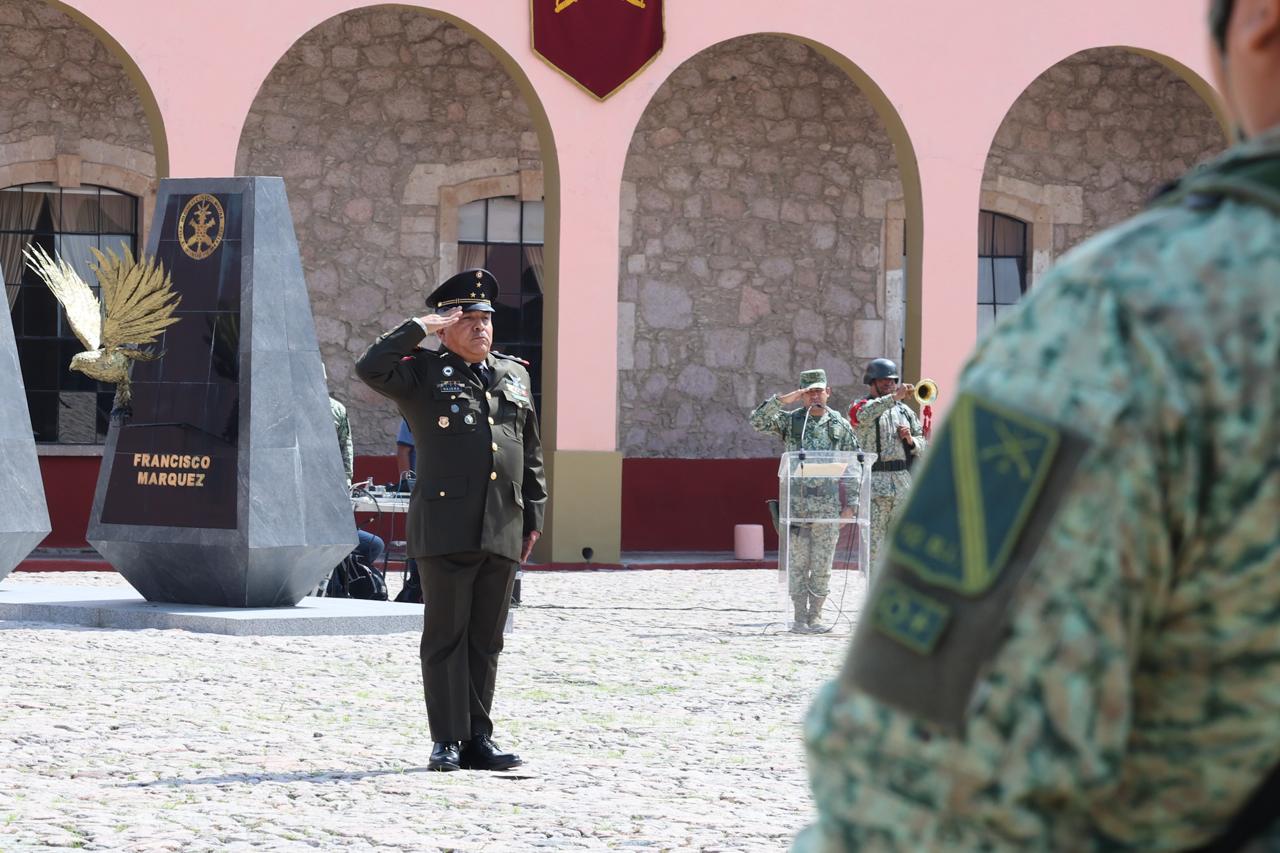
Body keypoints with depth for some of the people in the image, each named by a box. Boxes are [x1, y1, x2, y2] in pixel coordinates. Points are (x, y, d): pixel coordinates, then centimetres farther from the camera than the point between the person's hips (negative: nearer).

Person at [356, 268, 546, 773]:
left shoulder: (514, 375, 18)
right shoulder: (424, 375, 3)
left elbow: (530, 452, 21)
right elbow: (371, 368, -16)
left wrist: (533, 515, 16)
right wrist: (420, 328, -10)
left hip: (502, 533, 5)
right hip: (446, 529, -4)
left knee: (486, 640, 7)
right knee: (446, 636, -3)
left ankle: (478, 737, 13)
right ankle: (448, 741, 0)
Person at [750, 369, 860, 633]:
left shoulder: (840, 425, 8)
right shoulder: (789, 421, 6)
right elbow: (757, 422, -8)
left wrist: (850, 503, 1)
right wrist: (782, 400, -16)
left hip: (829, 504, 1)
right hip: (796, 501, -1)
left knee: (822, 564, 1)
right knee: (798, 563, 0)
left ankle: (815, 616, 9)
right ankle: (799, 617, 5)